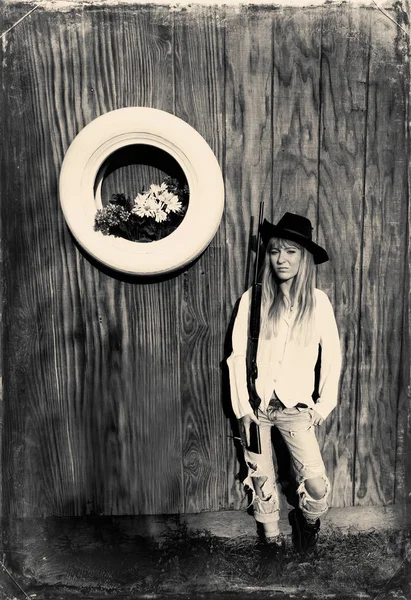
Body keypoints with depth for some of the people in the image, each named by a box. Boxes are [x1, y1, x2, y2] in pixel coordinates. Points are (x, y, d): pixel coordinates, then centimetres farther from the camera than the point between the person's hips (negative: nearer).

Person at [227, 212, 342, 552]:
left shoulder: (318, 301, -3)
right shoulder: (253, 298, -7)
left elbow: (332, 355, 3)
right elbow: (238, 355, -5)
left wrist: (324, 404, 2)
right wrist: (243, 406, -7)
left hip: (296, 408, 0)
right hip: (256, 405, 0)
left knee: (317, 484, -4)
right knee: (261, 478, 12)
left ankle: (308, 520, 33)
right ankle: (271, 537, 40)